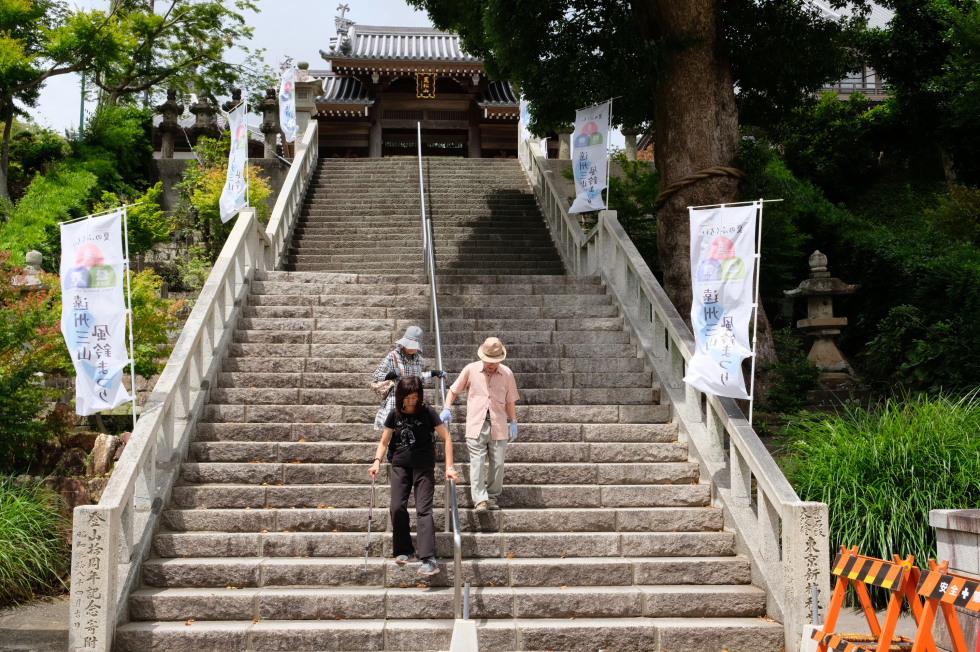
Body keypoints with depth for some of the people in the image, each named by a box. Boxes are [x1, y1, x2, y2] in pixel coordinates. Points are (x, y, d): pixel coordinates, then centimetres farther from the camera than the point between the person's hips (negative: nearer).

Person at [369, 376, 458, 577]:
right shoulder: (395, 415, 3)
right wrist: (377, 461, -8)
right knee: (397, 508, -5)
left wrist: (449, 466, -15)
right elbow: (384, 442, 10)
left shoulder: (427, 412, -8)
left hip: (423, 467, -3)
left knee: (423, 510, -10)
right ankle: (405, 551, 14)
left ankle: (429, 559, -17)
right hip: (400, 465, 3)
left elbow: (446, 438, -7)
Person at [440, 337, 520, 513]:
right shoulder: (471, 370, 1)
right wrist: (447, 408, -1)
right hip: (476, 425, -2)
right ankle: (480, 500, -9)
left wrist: (514, 423, 9)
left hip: (498, 426, 2)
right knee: (477, 462, -8)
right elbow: (454, 390, 11)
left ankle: (492, 497, 18)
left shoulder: (507, 374, 5)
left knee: (497, 463, 3)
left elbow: (510, 401, 12)